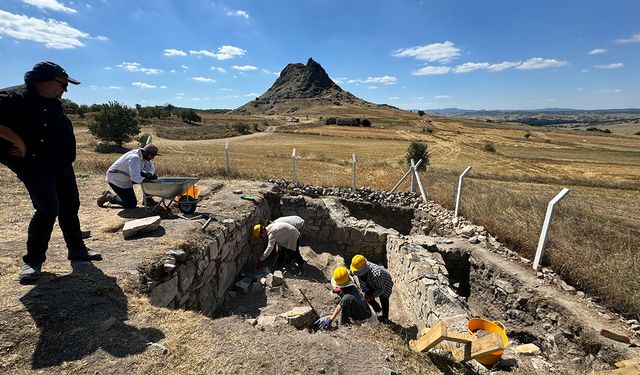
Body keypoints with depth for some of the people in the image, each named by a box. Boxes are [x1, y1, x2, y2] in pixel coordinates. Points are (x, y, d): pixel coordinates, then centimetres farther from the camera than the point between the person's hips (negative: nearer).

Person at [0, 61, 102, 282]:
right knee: (48, 209, -16)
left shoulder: (53, 103, 11)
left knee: (70, 207, 11)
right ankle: (33, 260, 1)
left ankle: (77, 249, 24)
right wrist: (19, 142, -22)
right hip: (36, 166, -8)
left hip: (62, 165, 8)